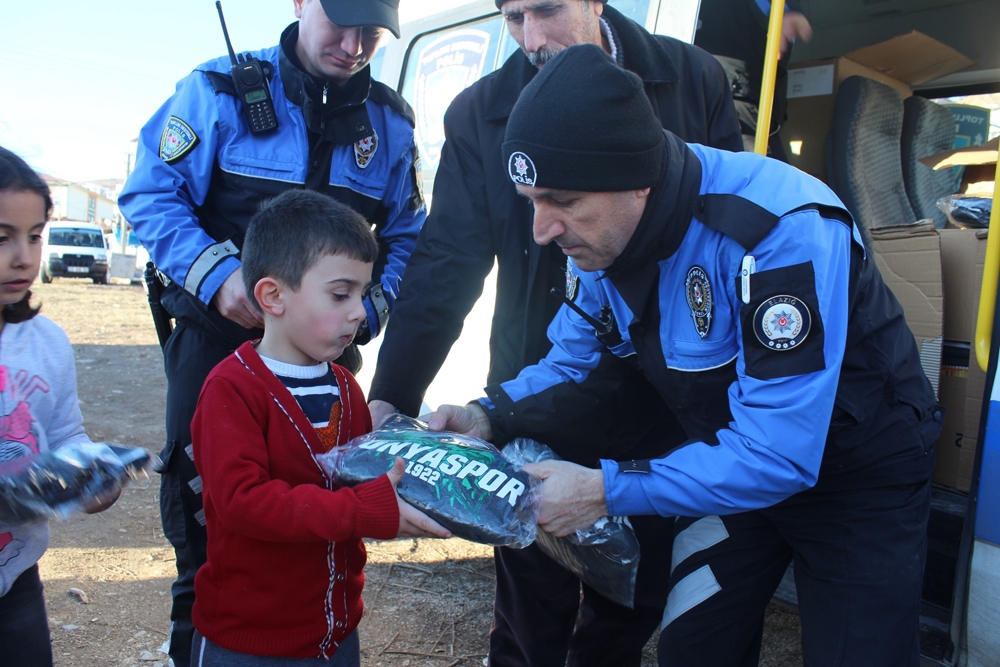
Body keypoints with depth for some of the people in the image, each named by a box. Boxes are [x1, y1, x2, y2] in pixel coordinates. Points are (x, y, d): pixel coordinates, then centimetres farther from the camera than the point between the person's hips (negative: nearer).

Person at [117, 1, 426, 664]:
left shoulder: (391, 121, 4)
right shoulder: (221, 90, -5)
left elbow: (406, 238, 8)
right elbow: (150, 194, -5)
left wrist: (366, 311, -9)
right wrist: (218, 274, -20)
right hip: (218, 333, -2)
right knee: (201, 505, 4)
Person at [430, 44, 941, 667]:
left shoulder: (781, 229, -36)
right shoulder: (601, 234, -13)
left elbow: (777, 455, -37)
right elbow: (575, 365, -1)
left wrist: (608, 489, -36)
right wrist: (492, 418, -19)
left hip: (860, 474, -5)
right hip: (730, 458, 6)